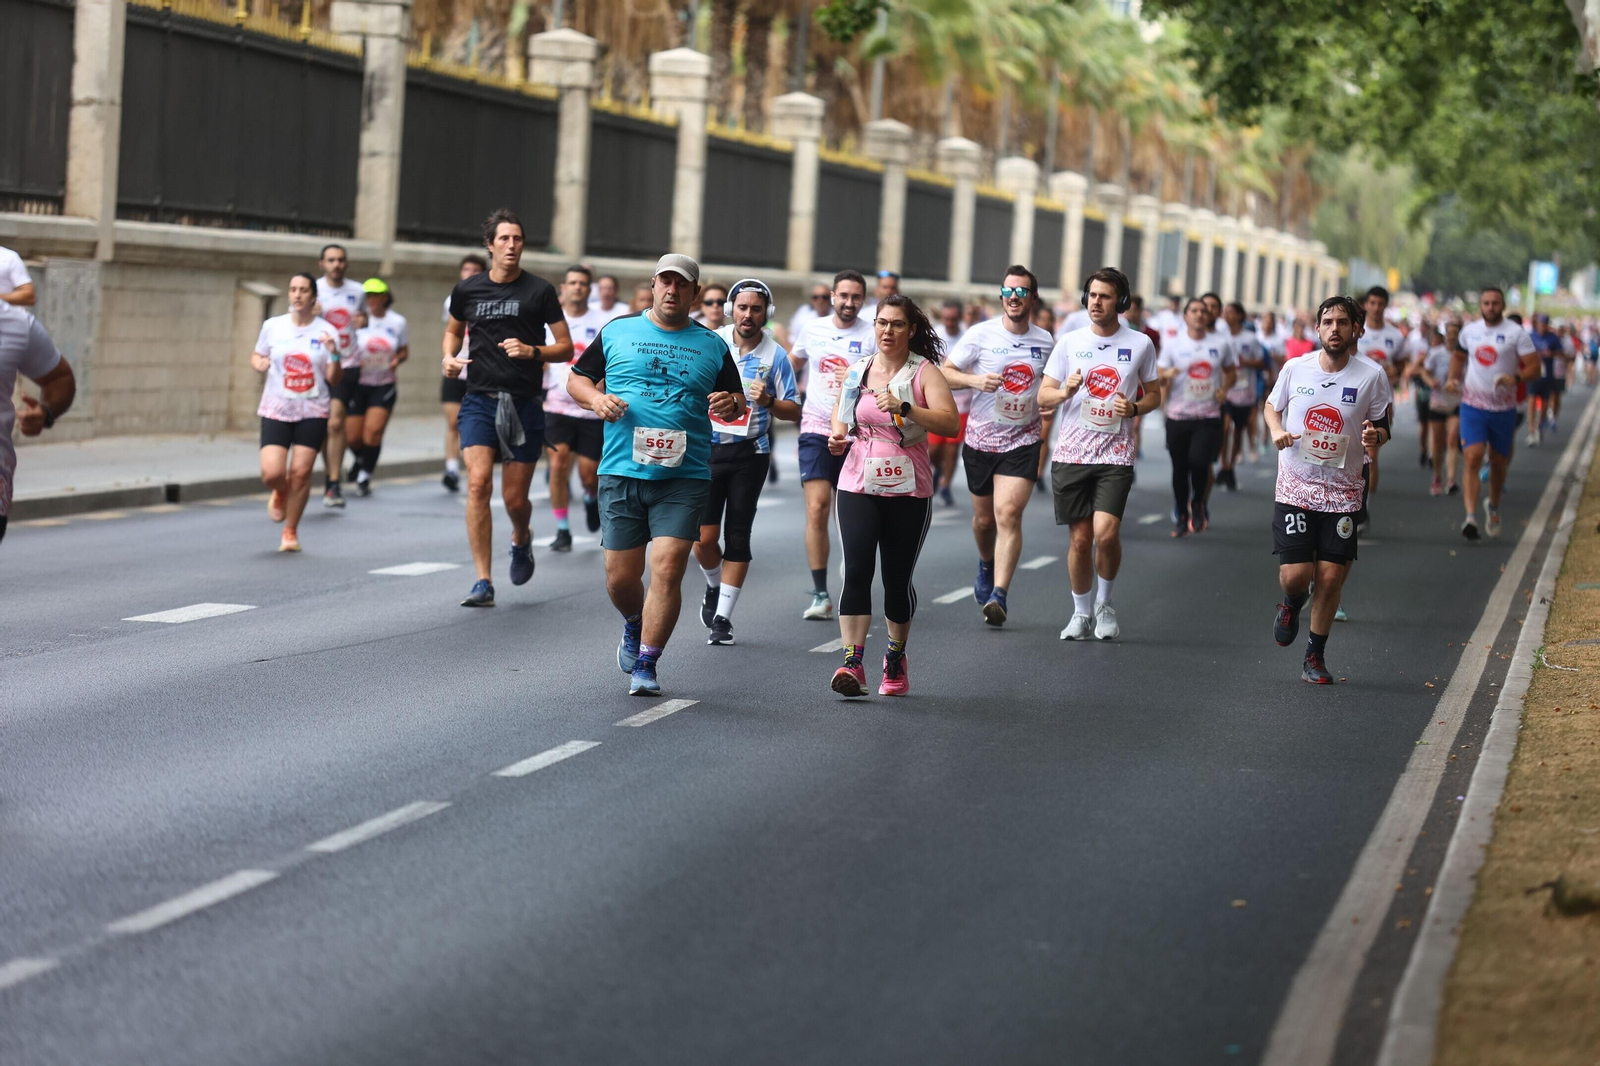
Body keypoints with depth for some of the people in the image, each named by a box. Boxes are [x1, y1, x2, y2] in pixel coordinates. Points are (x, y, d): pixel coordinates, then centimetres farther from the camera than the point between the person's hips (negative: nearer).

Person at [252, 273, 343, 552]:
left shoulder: (326, 332, -1)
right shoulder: (272, 326, 2)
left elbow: (334, 380, -1)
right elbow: (256, 355, 17)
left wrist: (334, 355, -19)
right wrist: (259, 363, -6)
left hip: (312, 412, -1)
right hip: (276, 410, 1)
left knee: (300, 472, -4)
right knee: (271, 473, -12)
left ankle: (290, 532, 15)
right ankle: (281, 493, 27)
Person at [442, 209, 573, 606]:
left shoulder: (539, 291, -1)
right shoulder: (467, 290, 6)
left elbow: (566, 348, 1)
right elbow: (453, 329, 26)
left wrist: (532, 351, -18)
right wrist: (449, 356, 5)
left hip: (524, 405, -1)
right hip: (479, 399, 1)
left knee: (515, 498, 2)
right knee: (478, 482, -16)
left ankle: (521, 540, 40)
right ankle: (483, 583, -13)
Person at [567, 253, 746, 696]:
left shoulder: (712, 346, 10)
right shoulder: (616, 332, 9)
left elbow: (738, 402, 16)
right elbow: (577, 378, 15)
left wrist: (731, 405, -8)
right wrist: (595, 398, -6)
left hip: (684, 479, -1)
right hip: (621, 474, 1)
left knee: (667, 571, -13)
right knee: (620, 577, 3)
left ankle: (645, 665, -2)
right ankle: (634, 626, 37)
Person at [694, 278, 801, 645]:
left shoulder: (776, 355, -1)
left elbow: (794, 412, 0)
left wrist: (768, 401, -17)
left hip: (749, 453, 0)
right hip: (706, 447, 1)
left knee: (737, 538, -1)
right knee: (704, 535, -5)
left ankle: (722, 617, 6)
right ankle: (714, 588, 26)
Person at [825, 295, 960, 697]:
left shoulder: (924, 372, -3)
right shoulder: (857, 369, 9)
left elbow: (950, 423, -16)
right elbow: (841, 412, 27)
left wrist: (905, 408, -27)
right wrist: (837, 437, 5)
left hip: (908, 490, -2)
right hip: (857, 486, 2)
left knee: (899, 578, 6)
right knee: (856, 570, -14)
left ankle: (896, 660, 26)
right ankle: (852, 663, -18)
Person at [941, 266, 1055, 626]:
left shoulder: (1045, 341, 3)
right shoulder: (980, 334, -5)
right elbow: (944, 373, -3)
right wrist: (975, 380, -22)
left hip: (1023, 441, 0)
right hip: (980, 439, 1)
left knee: (1008, 514, -17)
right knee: (984, 518, 14)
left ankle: (998, 595, -21)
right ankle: (986, 565, 46)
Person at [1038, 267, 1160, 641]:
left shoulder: (1140, 344, 4)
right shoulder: (1070, 342, 6)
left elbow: (1154, 395, 14)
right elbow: (1043, 397, 7)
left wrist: (1134, 408, -7)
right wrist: (1064, 392, -15)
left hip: (1115, 455, -1)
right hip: (1071, 453, 1)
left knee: (1106, 533, -16)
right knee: (1079, 539, 3)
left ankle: (1104, 603, 8)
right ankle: (1081, 613, 21)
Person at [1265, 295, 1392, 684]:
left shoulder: (1372, 376, -5)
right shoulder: (1295, 368, -2)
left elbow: (1383, 428, 5)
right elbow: (1272, 406, 15)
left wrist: (1375, 436, -19)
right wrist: (1276, 430, -6)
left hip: (1342, 492, 0)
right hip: (1295, 487, 0)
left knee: (1331, 577, -2)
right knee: (1295, 575, -7)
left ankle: (1315, 656, 17)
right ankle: (1292, 605, 31)